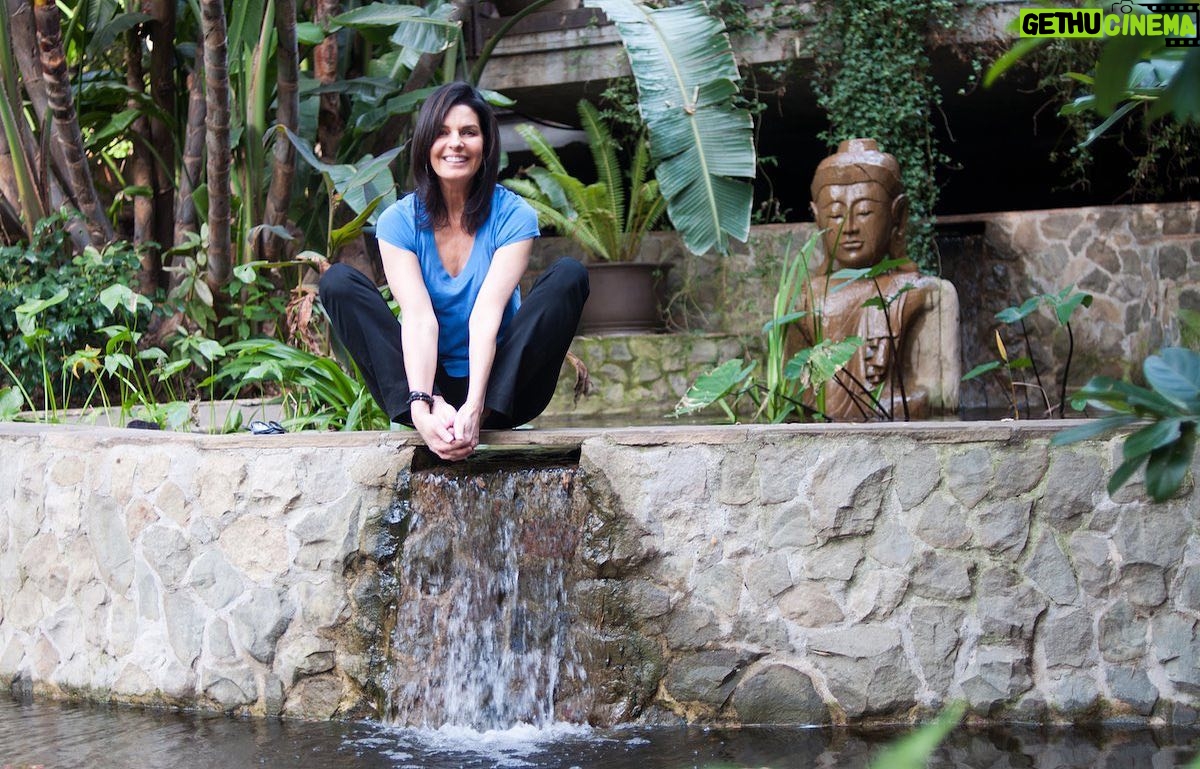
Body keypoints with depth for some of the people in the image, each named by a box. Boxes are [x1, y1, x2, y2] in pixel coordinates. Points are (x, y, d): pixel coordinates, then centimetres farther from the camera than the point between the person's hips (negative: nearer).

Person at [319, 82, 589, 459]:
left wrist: (474, 409, -34)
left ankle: (479, 412, -31)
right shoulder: (399, 221, -3)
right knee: (338, 280, -14)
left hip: (500, 390, -1)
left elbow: (487, 315, -20)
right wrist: (420, 407, -35)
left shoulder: (513, 216, -6)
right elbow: (418, 318, -18)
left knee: (568, 275, -19)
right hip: (428, 382, 1)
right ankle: (436, 406, -30)